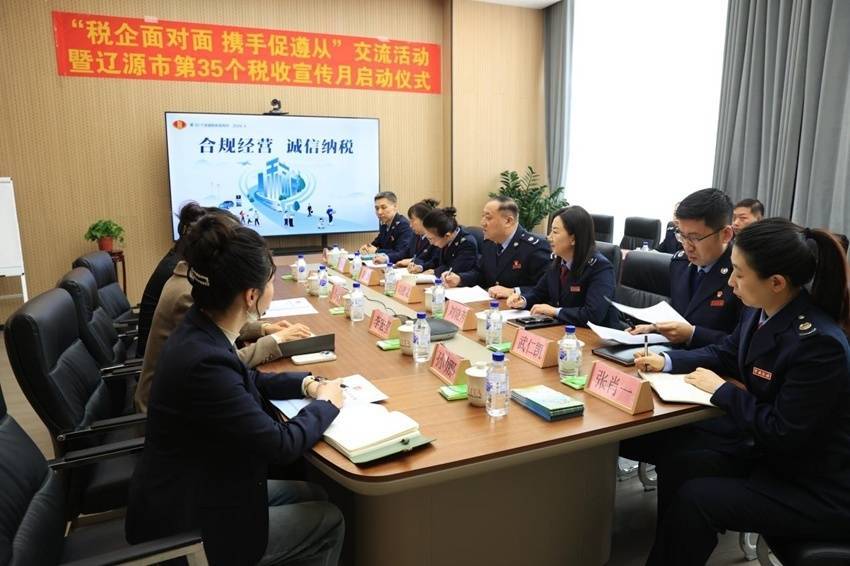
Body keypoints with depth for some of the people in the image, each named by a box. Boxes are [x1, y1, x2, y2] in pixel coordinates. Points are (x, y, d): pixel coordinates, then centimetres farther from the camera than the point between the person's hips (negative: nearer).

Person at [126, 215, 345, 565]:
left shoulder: (201, 331, -6)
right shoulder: (204, 360, -34)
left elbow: (244, 383, 14)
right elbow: (280, 444, -25)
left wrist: (305, 384, 0)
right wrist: (326, 403, -8)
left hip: (196, 488, 9)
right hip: (183, 524, -8)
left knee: (317, 496, 16)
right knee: (330, 522, 5)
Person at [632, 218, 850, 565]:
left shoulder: (820, 343, -30)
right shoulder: (760, 312, -5)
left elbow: (783, 434, -27)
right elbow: (726, 354, 14)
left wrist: (720, 390, -18)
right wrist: (667, 361, 1)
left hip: (816, 488, -8)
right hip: (769, 451, 8)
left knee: (695, 498, -17)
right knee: (676, 457, 2)